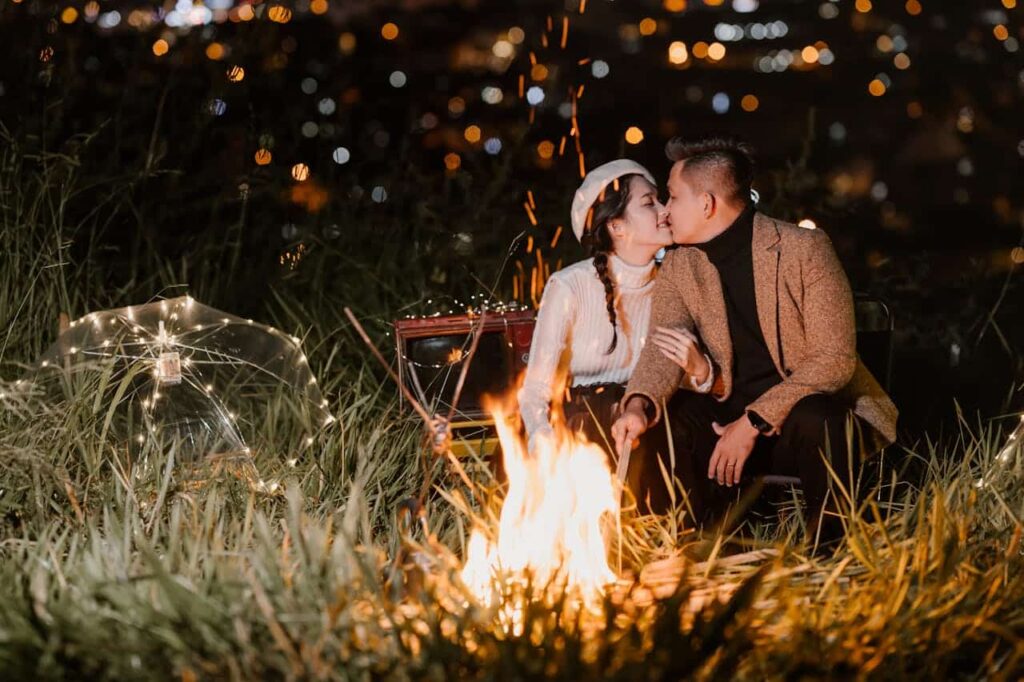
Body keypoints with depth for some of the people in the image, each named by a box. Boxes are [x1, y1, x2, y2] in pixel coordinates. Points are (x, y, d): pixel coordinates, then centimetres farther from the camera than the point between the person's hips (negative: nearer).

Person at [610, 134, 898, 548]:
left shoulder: (804, 248, -12)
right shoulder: (678, 268, 3)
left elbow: (834, 359, -18)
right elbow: (663, 347, -11)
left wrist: (754, 422, -25)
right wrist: (640, 405, -35)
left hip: (817, 412, -4)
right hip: (731, 419, 4)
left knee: (815, 418, -37)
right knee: (666, 421, -23)